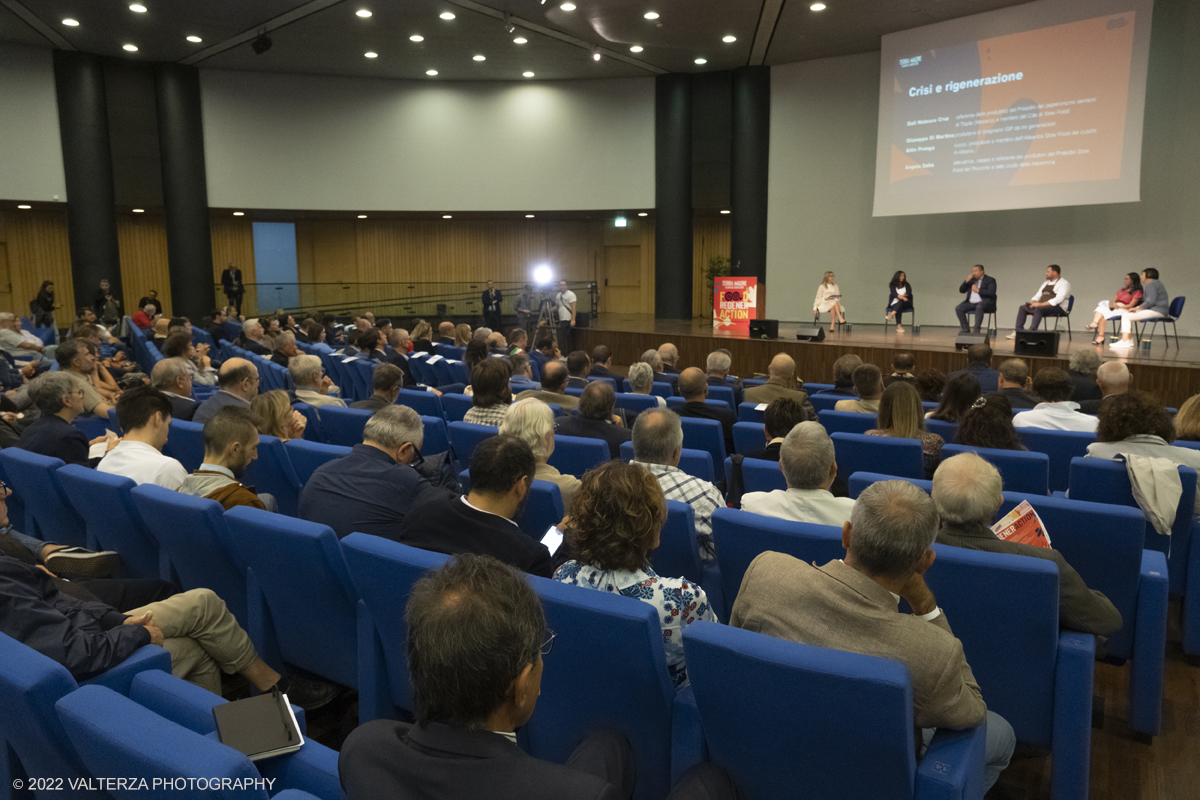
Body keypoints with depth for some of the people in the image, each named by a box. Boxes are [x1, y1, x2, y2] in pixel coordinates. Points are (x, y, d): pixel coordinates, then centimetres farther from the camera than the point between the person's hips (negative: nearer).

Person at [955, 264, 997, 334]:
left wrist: (978, 290, -12)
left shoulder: (990, 280, 3)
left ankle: (976, 330, -38)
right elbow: (961, 291, 16)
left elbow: (991, 293, -12)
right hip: (971, 303, 6)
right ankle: (965, 330, -16)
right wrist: (967, 281, 1)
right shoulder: (971, 280, 19)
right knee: (958, 308, -20)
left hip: (984, 303, -6)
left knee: (979, 307, -39)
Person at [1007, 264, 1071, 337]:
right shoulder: (1046, 283, 21)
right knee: (1022, 308, -6)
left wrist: (1041, 304, -26)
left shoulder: (1064, 283, -6)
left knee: (1038, 309, -36)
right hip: (1042, 306, 9)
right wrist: (1033, 302, -5)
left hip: (1058, 308, -9)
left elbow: (1058, 299, -21)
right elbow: (1038, 295, 21)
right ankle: (1018, 331, -19)